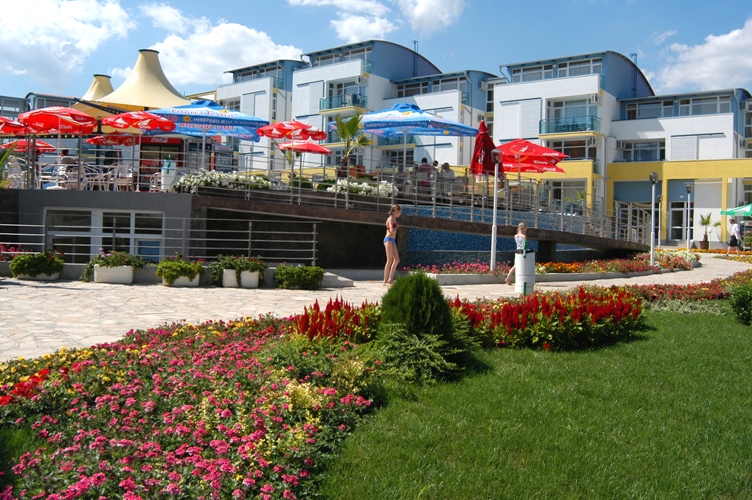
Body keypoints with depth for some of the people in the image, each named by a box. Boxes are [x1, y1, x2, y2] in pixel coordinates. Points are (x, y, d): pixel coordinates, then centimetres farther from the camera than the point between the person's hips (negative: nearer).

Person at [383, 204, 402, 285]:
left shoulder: (394, 219, 16)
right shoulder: (391, 219, -12)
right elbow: (392, 230, -21)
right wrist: (397, 227, -5)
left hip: (392, 240, 9)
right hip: (388, 240, -9)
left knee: (396, 260, 8)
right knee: (389, 261, -9)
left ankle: (390, 279, 13)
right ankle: (385, 281, -7)